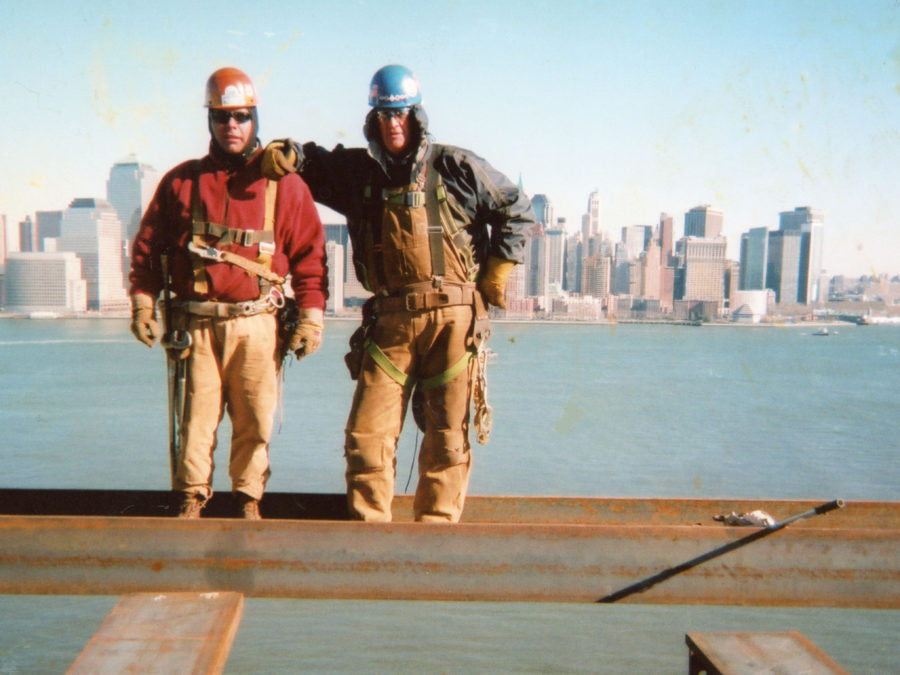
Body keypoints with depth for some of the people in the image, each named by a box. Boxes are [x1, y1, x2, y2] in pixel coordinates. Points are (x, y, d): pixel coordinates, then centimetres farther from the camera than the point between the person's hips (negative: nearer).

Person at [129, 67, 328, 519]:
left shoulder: (283, 184, 7)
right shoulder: (182, 181, 12)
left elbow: (309, 253, 5)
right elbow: (147, 244, 15)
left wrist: (311, 317, -1)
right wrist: (142, 303, 8)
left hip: (256, 324, -1)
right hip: (195, 324, 1)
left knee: (255, 420, 2)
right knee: (196, 417, 2)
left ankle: (248, 499, 17)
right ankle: (191, 499, 16)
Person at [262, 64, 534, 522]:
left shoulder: (456, 167, 4)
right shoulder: (357, 171, 11)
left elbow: (517, 212, 11)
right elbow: (310, 163, 27)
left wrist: (496, 273, 5)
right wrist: (281, 154, 4)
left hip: (452, 317, -2)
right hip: (390, 320, 2)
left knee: (447, 434, 3)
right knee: (366, 432, -2)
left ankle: (437, 524, 16)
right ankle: (368, 524, 11)